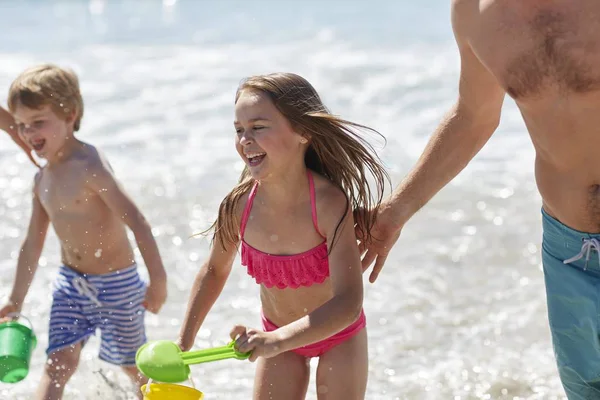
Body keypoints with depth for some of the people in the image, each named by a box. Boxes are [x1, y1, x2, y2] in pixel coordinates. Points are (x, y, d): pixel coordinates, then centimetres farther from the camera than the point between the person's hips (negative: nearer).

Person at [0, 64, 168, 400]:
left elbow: (137, 223, -28)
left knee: (134, 365, 11)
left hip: (116, 283, -6)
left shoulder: (89, 166, -22)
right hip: (71, 283, 6)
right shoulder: (42, 179, 4)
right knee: (59, 363, -4)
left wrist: (158, 279, -32)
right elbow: (34, 242, 14)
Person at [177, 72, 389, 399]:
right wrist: (184, 342, 0)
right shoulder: (239, 204, -21)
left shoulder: (329, 204, -33)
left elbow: (347, 304, -40)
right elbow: (215, 270, 1)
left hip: (338, 337, -3)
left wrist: (276, 341, -52)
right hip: (277, 336, 3)